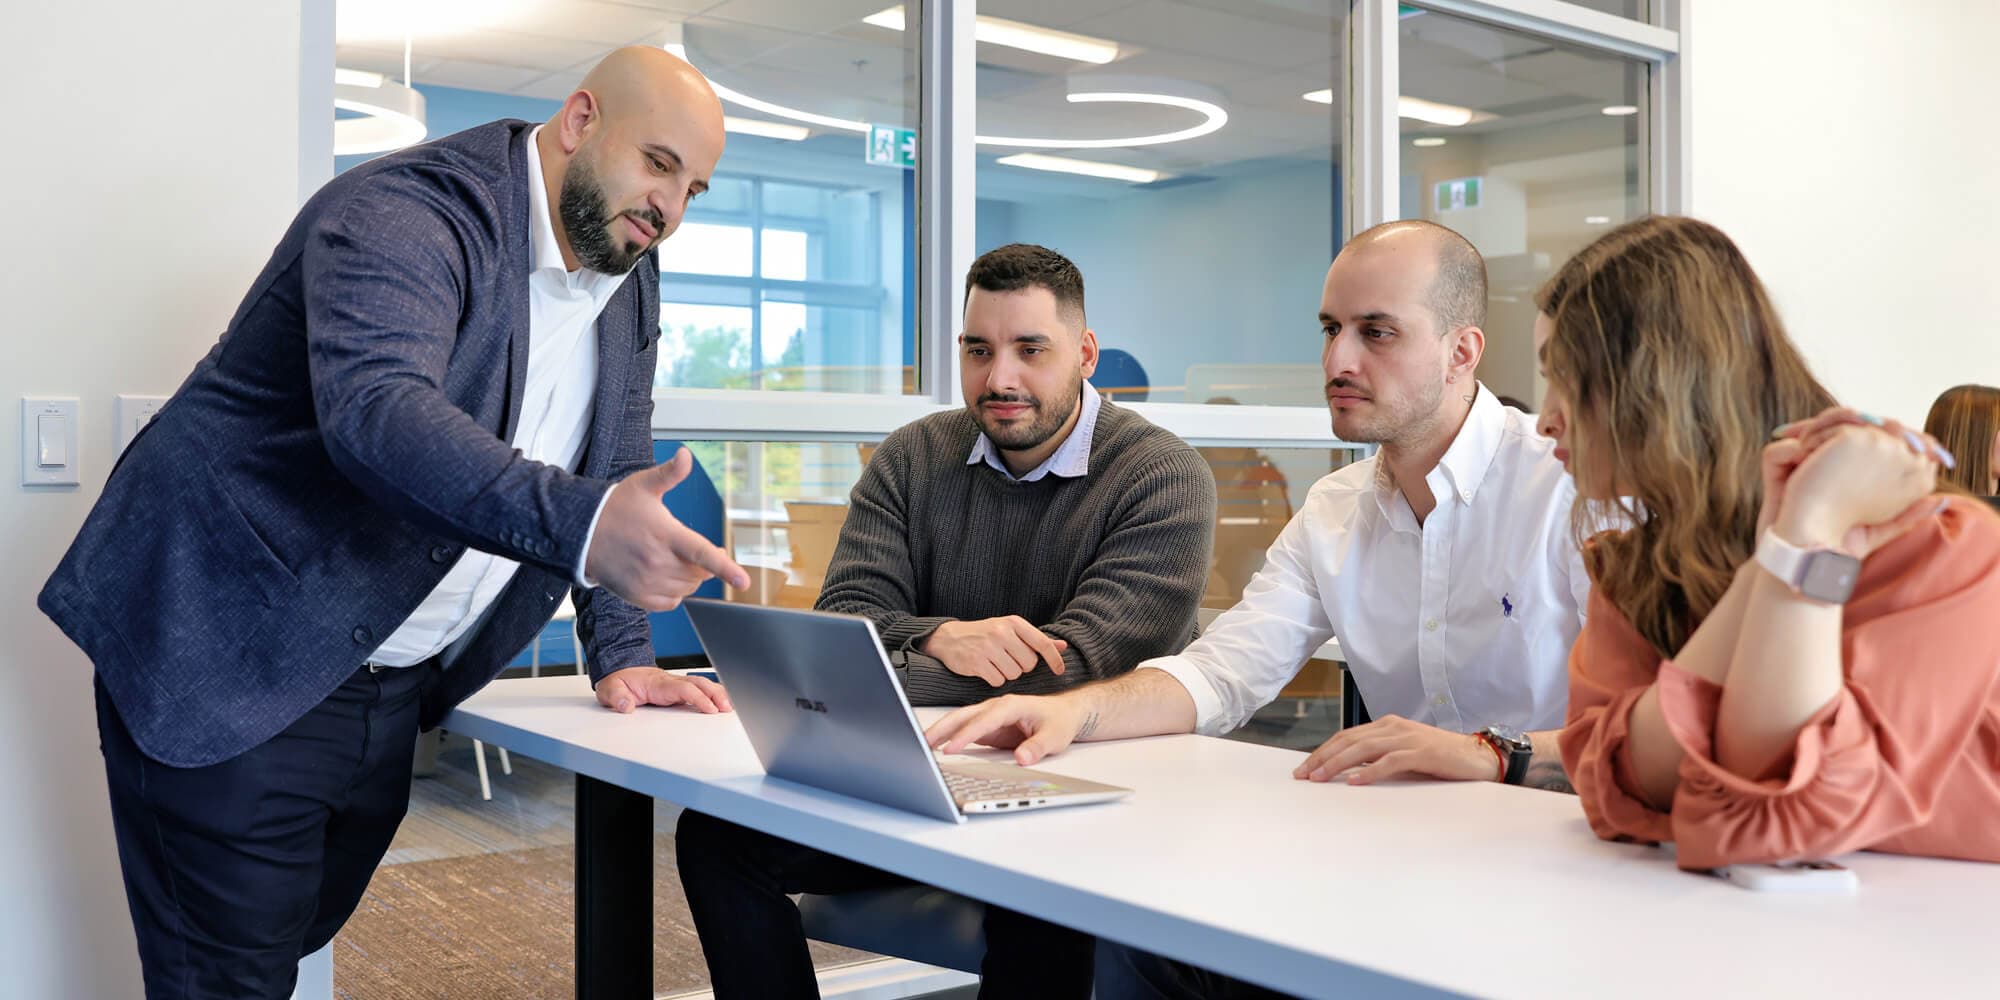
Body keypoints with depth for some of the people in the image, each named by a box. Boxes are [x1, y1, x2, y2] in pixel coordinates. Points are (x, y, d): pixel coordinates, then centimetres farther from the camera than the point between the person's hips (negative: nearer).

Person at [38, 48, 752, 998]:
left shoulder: (628, 272, 7)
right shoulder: (404, 214, -19)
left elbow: (615, 471, 14)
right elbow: (375, 412, -38)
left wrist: (621, 655, 3)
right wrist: (581, 525, -52)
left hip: (391, 693, 8)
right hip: (233, 671, -7)